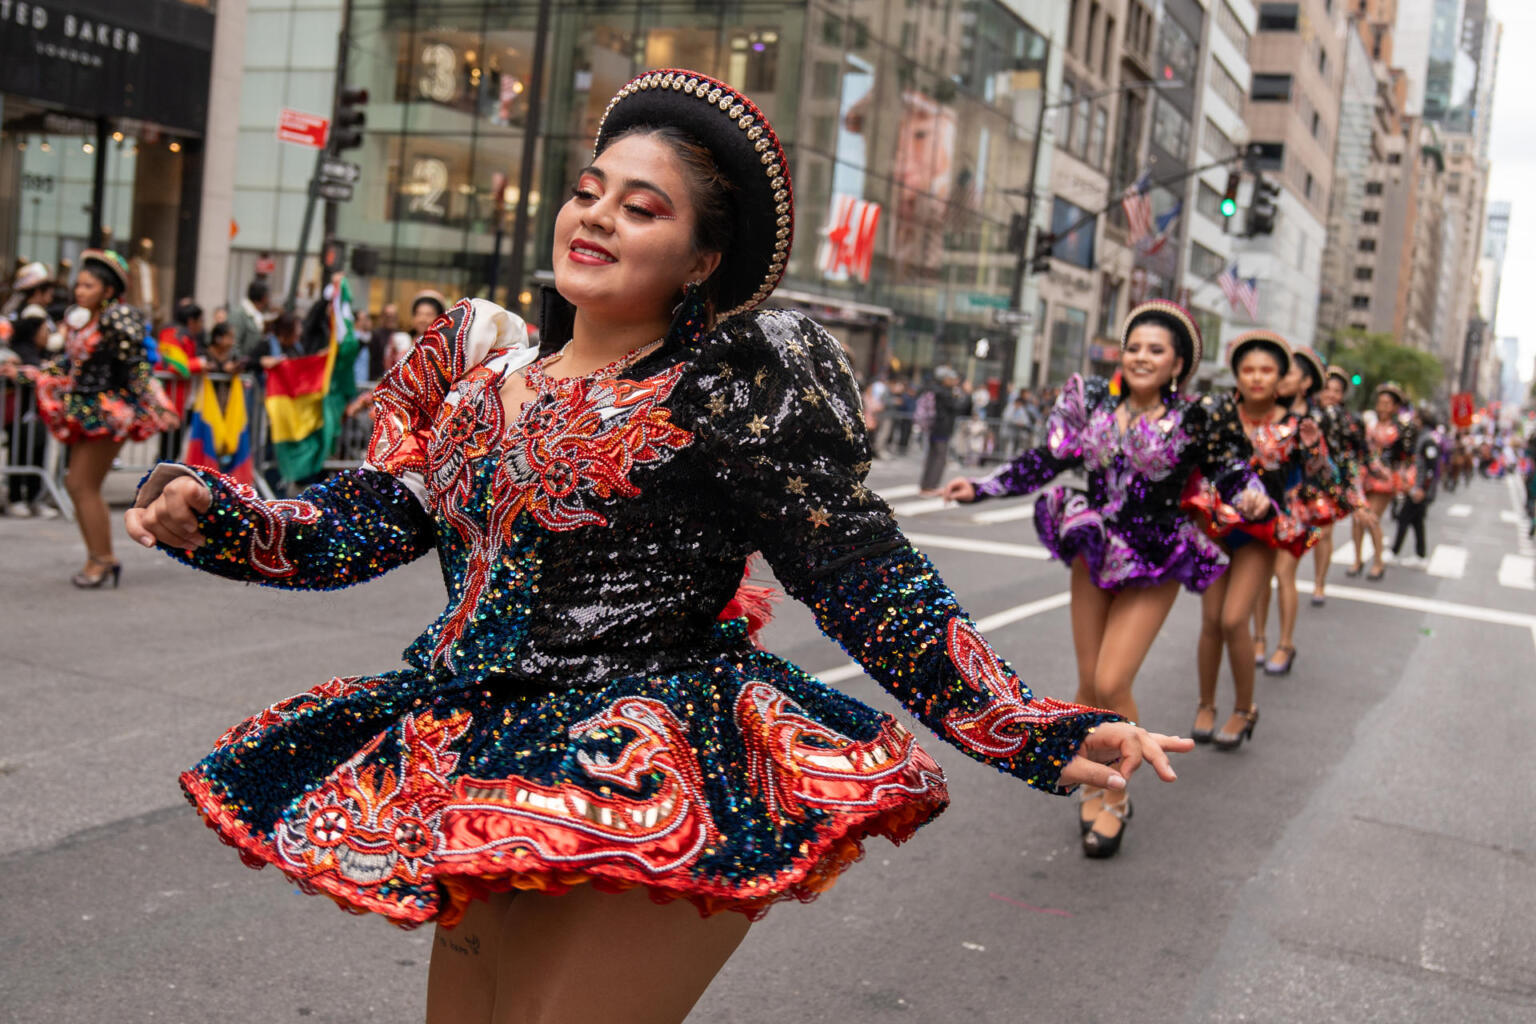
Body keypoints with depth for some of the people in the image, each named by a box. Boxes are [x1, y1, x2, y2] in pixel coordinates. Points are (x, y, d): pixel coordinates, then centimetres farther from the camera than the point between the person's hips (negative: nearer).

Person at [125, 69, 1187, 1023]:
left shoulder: (728, 390, -11)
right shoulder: (482, 368, 8)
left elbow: (871, 581, -13)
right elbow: (359, 527, 8)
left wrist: (1043, 733, -20)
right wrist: (210, 515, -7)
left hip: (647, 790, -7)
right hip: (481, 770, 7)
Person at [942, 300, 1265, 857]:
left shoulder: (1193, 419, -10)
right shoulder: (1092, 402, -1)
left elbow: (1231, 468, -2)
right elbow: (1046, 461, 3)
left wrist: (1250, 496, -24)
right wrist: (980, 487, -4)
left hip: (1154, 565, -3)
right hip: (1094, 555, 4)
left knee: (1112, 684, -10)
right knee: (1088, 685, 9)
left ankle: (1115, 798, 12)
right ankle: (1092, 788, 29)